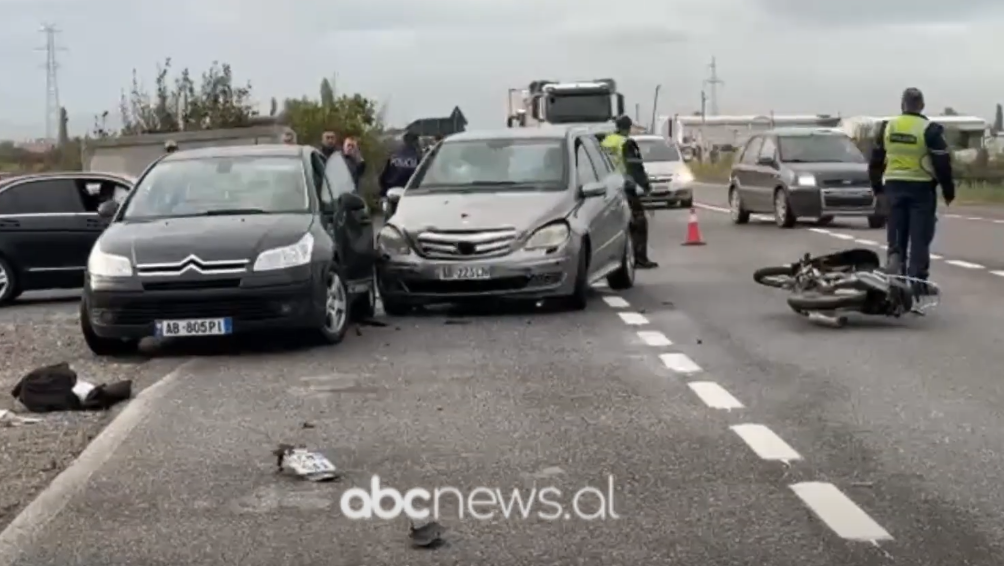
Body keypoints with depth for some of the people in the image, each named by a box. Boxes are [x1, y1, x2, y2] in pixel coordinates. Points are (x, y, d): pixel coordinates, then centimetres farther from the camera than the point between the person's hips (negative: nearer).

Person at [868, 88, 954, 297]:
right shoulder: (930, 130, -8)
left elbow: (876, 161, 12)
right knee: (920, 238, 1)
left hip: (894, 186, 3)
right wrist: (948, 191, 2)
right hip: (921, 188, -3)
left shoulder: (887, 127, 5)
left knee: (896, 234, 14)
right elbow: (942, 164, -7)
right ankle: (917, 282, 2)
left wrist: (878, 188, 22)